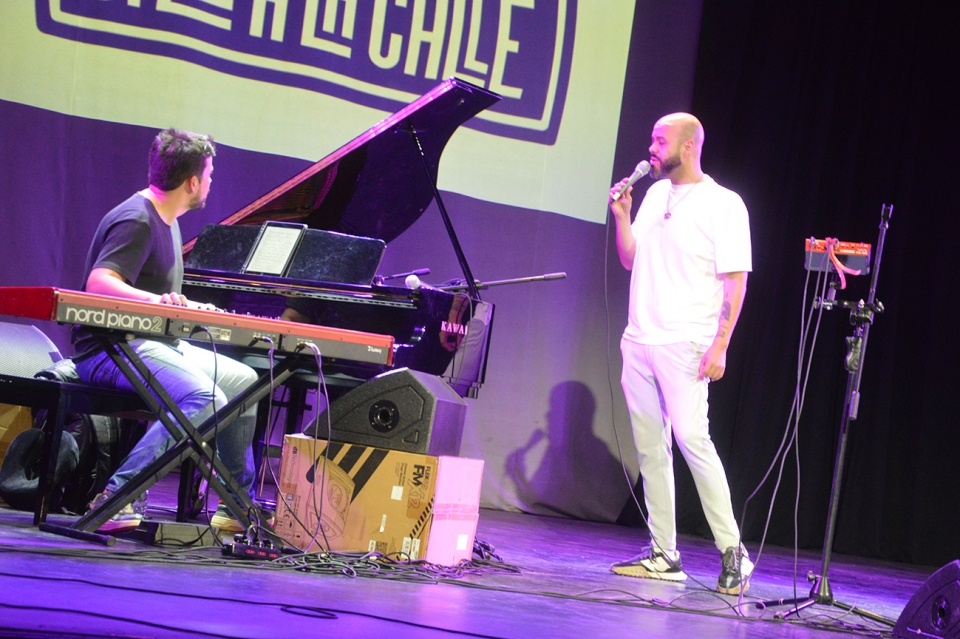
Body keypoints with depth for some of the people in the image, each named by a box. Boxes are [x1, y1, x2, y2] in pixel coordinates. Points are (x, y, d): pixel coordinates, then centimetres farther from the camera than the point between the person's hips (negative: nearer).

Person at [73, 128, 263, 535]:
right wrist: (155, 300, -44)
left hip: (159, 343, 11)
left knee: (245, 382, 12)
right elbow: (99, 283, -31)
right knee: (205, 399, -31)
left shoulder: (167, 221, 17)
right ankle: (117, 497, -32)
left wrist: (192, 310, 29)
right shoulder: (136, 221, -16)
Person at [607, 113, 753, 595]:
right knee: (650, 448, 6)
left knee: (692, 438, -17)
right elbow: (630, 260, 18)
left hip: (684, 345, -7)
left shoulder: (723, 204, -5)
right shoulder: (655, 195, 15)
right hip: (639, 339, 7)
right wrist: (621, 215, 2)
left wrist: (719, 345, -16)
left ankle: (732, 551, -11)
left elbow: (735, 279, -9)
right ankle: (663, 555, 10)